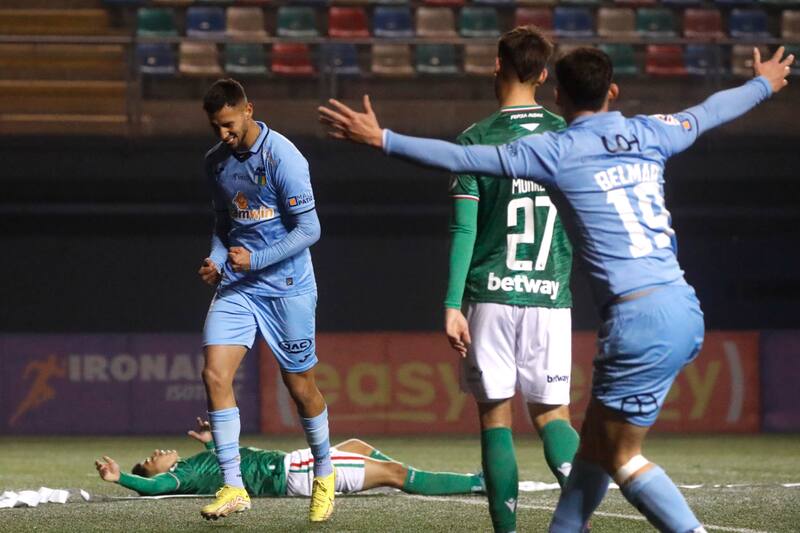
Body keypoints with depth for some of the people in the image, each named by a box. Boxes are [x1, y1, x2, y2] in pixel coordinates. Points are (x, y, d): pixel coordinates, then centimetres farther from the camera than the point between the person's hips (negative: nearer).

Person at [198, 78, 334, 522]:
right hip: (236, 286, 5)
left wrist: (254, 259, -20)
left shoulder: (282, 157, -14)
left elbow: (309, 228, -14)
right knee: (214, 374, -13)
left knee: (299, 384, 5)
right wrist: (216, 259, 0)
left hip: (287, 286, -5)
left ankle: (324, 474, 30)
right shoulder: (215, 161, 6)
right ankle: (232, 486, -9)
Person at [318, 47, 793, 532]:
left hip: (640, 318, -7)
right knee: (595, 441, 17)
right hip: (685, 308, 7)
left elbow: (462, 159, -7)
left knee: (622, 459, 2)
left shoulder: (558, 150, -4)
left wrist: (382, 140, -1)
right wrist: (765, 84, 51)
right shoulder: (649, 133, 13)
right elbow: (708, 113, 31)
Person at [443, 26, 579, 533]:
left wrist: (453, 305, -5)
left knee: (495, 415, 7)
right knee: (552, 413, 8)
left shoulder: (477, 139, -2)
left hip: (492, 297, -2)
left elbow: (464, 230, -6)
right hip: (550, 298, 2)